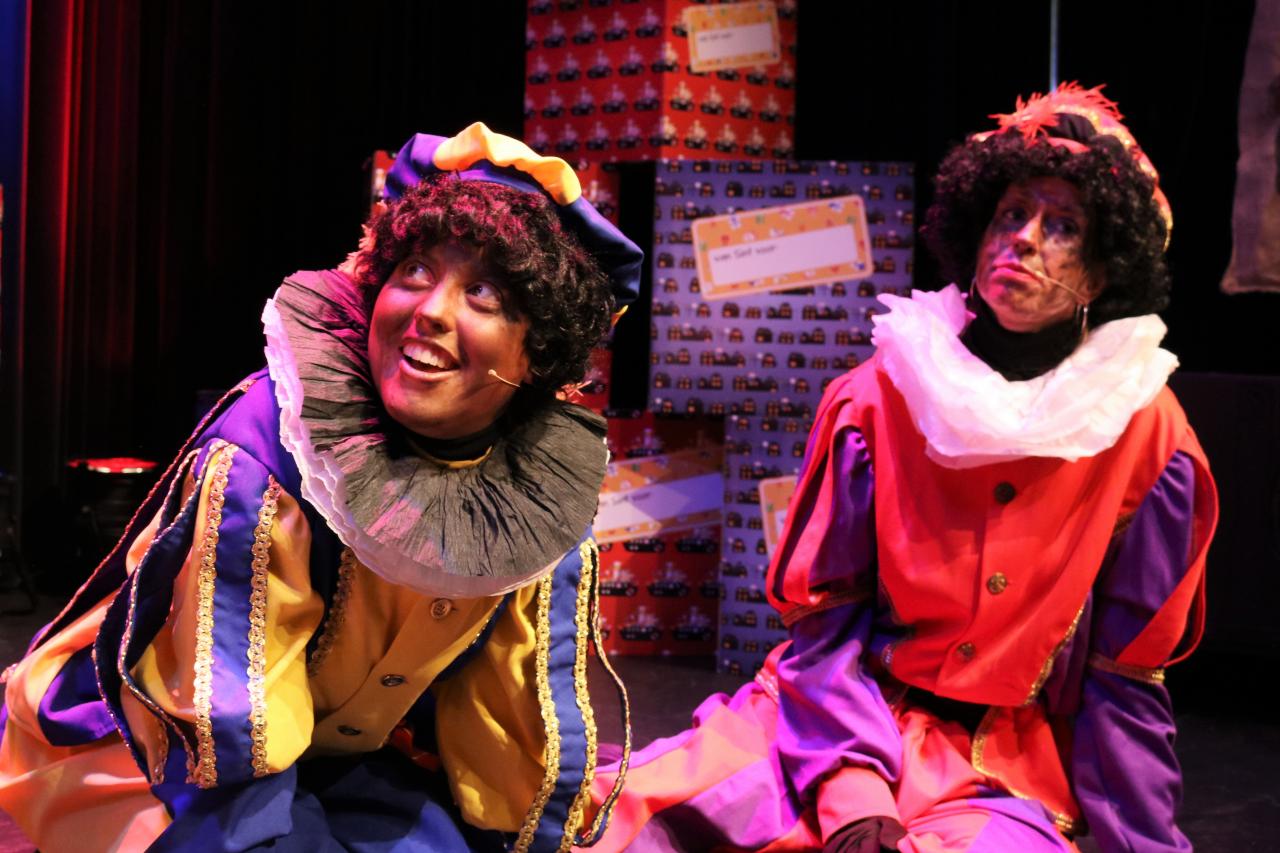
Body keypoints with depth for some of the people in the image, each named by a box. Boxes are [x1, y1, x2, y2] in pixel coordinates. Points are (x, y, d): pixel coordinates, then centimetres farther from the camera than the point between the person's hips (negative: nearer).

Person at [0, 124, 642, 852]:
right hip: (147, 761, -4)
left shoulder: (550, 495, -15)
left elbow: (529, 721, -4)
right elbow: (229, 734, -26)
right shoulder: (264, 450, -31)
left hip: (347, 758, 5)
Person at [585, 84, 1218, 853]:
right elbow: (827, 611, -4)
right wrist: (852, 787, -18)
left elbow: (1124, 674, 0)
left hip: (1006, 767, 0)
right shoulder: (878, 398, -3)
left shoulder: (1148, 439, -4)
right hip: (845, 718, 0)